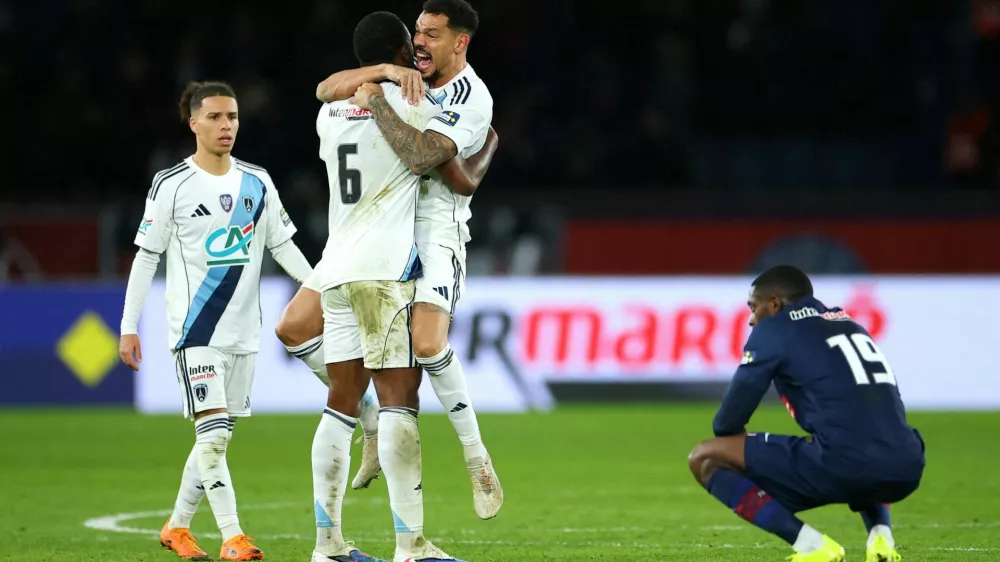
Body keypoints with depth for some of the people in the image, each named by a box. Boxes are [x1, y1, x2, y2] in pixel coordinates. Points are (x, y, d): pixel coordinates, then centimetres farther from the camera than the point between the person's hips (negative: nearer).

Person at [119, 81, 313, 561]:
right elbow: (146, 257, -2)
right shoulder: (171, 185, -4)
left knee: (217, 436, 9)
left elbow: (283, 246, 13)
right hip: (195, 327, -5)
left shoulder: (257, 183, 8)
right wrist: (129, 327, -4)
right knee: (213, 431, -14)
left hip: (243, 331, 5)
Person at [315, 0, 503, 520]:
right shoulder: (408, 76, 8)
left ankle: (477, 459, -12)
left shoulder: (471, 100, -14)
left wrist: (375, 100, -21)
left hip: (434, 230, -7)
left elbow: (419, 158, -28)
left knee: (427, 346, -29)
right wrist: (386, 72, -15)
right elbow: (326, 90, 0)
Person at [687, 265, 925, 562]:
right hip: (905, 470, 7)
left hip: (844, 465, -7)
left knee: (705, 458, 7)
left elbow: (727, 423, 8)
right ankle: (881, 535, 14)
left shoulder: (773, 329, 9)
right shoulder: (848, 323, 29)